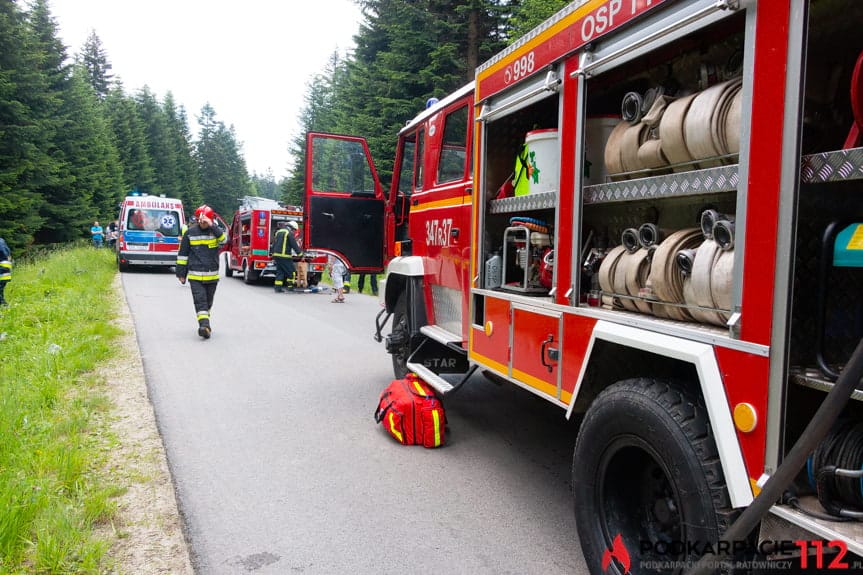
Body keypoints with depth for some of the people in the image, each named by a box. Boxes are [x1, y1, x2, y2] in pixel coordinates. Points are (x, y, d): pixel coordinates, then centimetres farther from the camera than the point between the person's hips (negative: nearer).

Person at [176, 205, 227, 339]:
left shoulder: (216, 231, 2)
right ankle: (204, 325, -19)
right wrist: (181, 273, 6)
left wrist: (212, 226, -29)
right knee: (200, 300, -12)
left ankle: (204, 324, 30)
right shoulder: (190, 232, 2)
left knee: (208, 301, 13)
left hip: (212, 275, 1)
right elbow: (183, 253, 7)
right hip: (195, 275, -1)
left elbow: (224, 239, -22)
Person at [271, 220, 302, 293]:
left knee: (279, 271, 11)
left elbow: (274, 244, 23)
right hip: (284, 256, -8)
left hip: (276, 255, 8)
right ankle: (290, 287, 0)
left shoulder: (278, 232, 19)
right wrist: (299, 253, -3)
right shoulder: (289, 233, -7)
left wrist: (273, 253, 29)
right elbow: (294, 245, -10)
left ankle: (278, 287, 6)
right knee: (291, 271, 0)